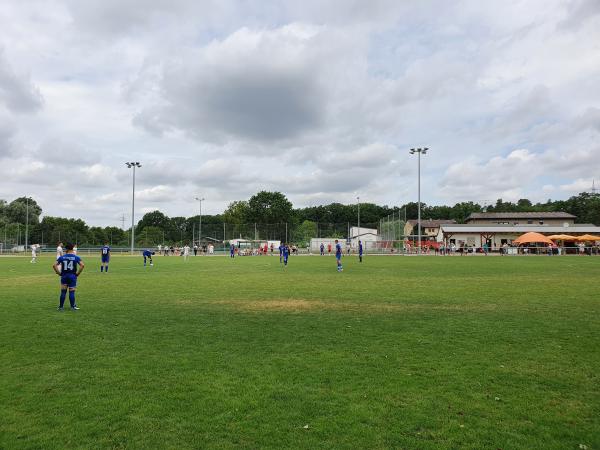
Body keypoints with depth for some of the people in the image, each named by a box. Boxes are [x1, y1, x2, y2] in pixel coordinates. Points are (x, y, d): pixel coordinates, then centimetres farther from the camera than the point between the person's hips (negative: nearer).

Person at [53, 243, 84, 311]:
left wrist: (59, 273, 1)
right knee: (72, 292, 3)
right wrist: (78, 273, -6)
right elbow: (82, 265, -16)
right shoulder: (76, 257, -4)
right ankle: (73, 307, 8)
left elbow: (54, 265, -6)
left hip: (64, 276, 1)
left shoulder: (61, 257, -1)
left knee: (63, 292, 10)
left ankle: (61, 307, 16)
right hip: (72, 276, -1)